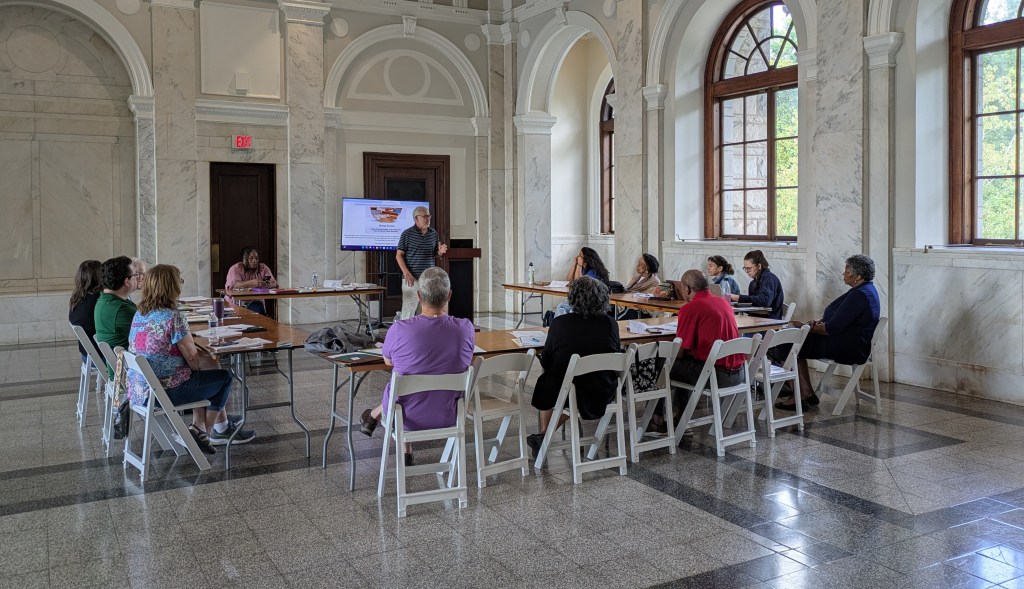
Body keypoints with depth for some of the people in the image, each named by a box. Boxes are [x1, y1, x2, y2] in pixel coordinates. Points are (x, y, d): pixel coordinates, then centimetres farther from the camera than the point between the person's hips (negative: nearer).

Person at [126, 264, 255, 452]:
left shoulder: (139, 314, 7)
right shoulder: (172, 317, -20)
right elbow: (192, 356, -15)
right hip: (163, 392, -9)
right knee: (224, 377, 10)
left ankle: (198, 427, 22)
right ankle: (205, 432, 21)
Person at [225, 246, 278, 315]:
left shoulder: (263, 268, 7)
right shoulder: (235, 269, -2)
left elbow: (274, 284, 1)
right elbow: (233, 285, -21)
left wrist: (268, 284, -25)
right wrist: (251, 283, -35)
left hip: (255, 301, 2)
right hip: (236, 301, -2)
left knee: (257, 308, -32)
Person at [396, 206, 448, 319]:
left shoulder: (434, 234, 9)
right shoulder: (407, 234, -4)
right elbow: (399, 255, -3)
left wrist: (440, 252, -6)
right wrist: (406, 273, -14)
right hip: (412, 279, -5)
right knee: (408, 310, -4)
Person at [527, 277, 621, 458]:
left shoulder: (559, 323, -16)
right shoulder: (610, 324, -10)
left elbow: (545, 363, -6)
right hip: (603, 396, 3)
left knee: (546, 383, 31)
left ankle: (543, 435, 47)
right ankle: (545, 437, 41)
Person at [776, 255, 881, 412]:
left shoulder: (859, 295, -23)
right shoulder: (865, 289, 12)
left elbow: (833, 328, -24)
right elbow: (836, 317, 17)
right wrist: (816, 323, 0)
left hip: (848, 349, -11)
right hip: (852, 346, 11)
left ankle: (806, 395, -3)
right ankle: (806, 395, 5)